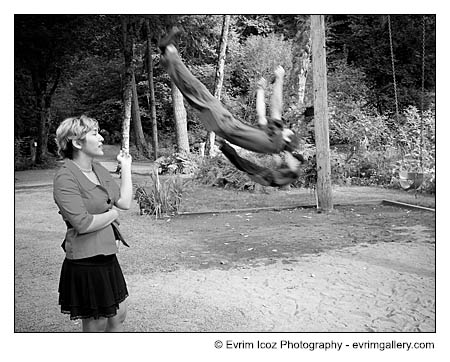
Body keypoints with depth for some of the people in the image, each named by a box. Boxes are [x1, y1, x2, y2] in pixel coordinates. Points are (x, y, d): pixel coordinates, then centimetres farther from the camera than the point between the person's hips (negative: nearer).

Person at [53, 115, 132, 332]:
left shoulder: (98, 170, 8)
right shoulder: (66, 178, -19)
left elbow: (125, 202, 4)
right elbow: (83, 224, -25)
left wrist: (126, 167, 7)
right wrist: (111, 214, -8)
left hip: (107, 256, 8)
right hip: (86, 263, -8)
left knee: (118, 315, 20)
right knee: (96, 326, 7)